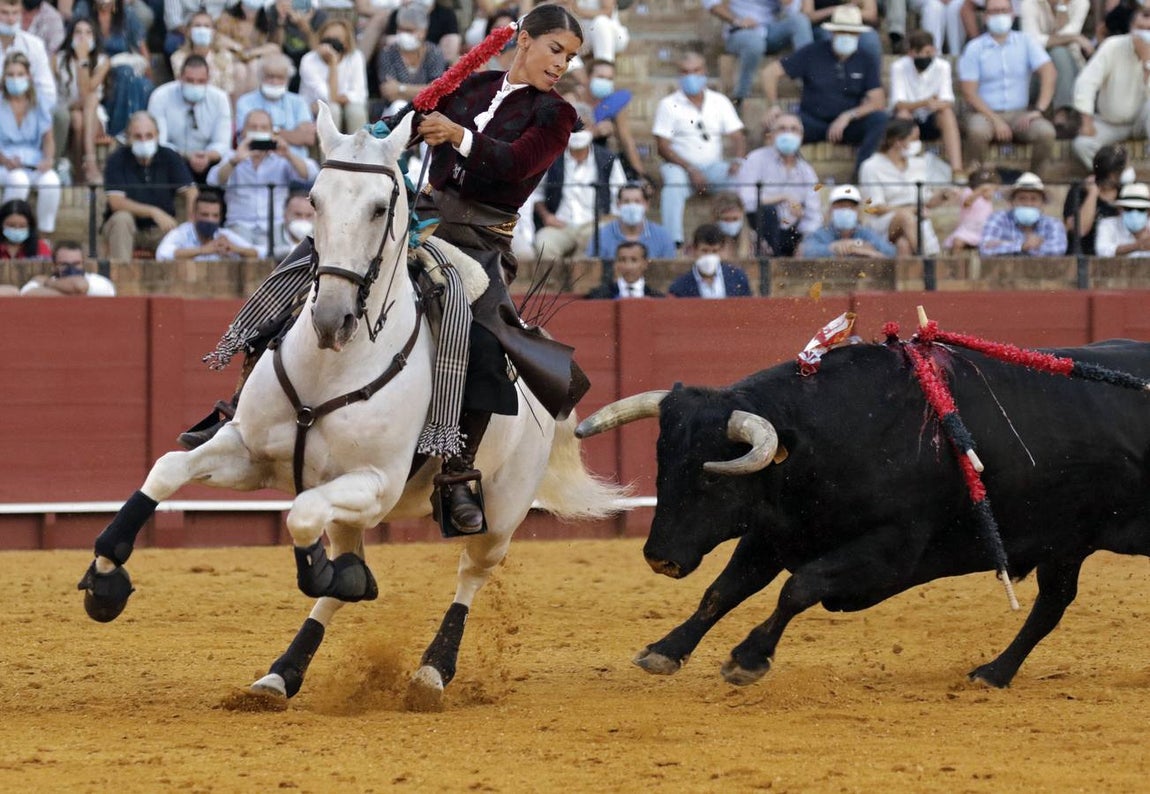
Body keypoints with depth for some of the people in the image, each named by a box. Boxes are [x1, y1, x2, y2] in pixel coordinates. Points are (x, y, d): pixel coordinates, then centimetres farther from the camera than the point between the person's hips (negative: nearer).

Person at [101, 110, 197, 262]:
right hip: (124, 228, -1)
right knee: (122, 218, -34)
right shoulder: (117, 160, -10)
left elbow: (190, 192, -11)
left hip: (160, 229, 1)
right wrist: (154, 212, -32)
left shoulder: (170, 157, -2)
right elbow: (116, 202, -20)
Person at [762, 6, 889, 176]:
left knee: (880, 119, -30)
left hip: (850, 124, 1)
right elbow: (770, 72, 0)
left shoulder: (867, 60, 3)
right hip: (813, 122, -1)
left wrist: (848, 116, -21)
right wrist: (775, 106, -13)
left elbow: (878, 102, -6)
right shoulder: (813, 53, 0)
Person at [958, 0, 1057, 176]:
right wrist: (995, 120, -16)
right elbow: (969, 92, -5)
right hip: (985, 114, -2)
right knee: (977, 131, -37)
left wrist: (1039, 110, -18)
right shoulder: (974, 48, 1)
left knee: (1046, 132, -28)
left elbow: (1048, 72, -4)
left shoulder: (1025, 42, 7)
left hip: (1019, 114, 2)